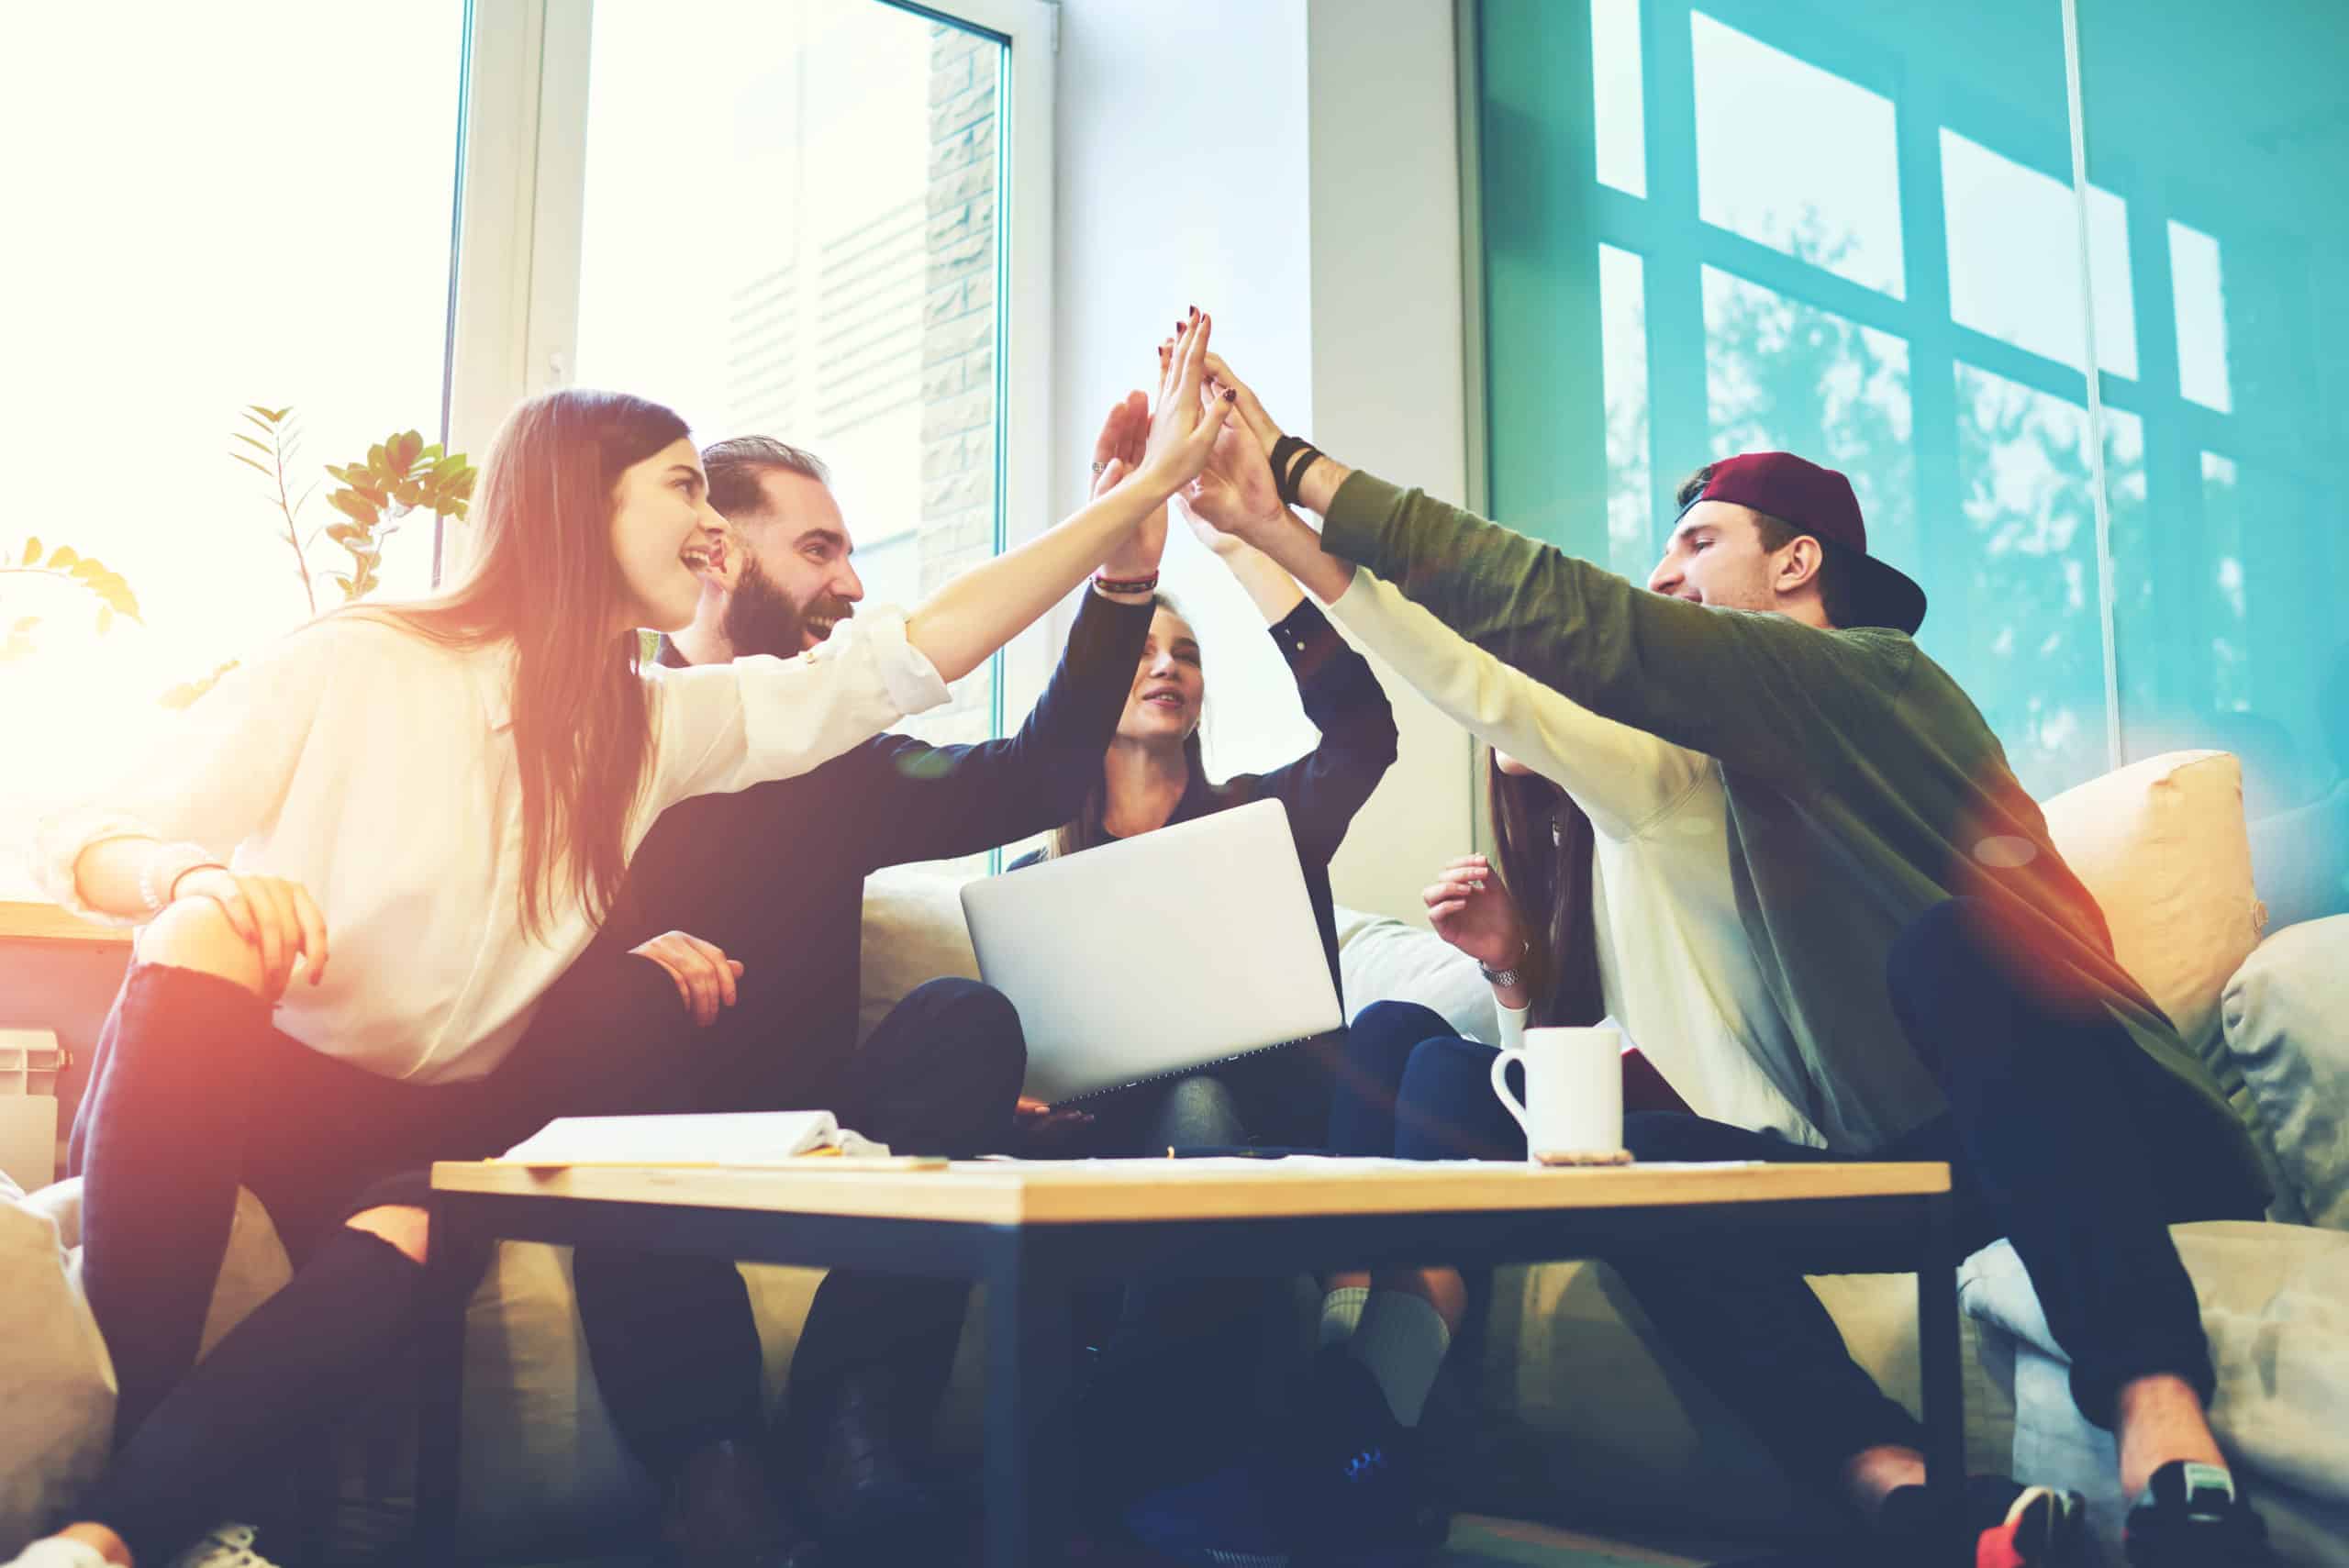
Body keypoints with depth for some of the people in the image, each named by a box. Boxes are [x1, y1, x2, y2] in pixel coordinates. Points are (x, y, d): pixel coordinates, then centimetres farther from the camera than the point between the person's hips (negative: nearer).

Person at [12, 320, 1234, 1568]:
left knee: (405, 1246, -33)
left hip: (432, 1125, 2)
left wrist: (1147, 486, 0)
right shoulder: (350, 668, -9)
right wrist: (203, 878, -31)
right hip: (207, 1095, -2)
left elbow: (913, 656, 1)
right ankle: (134, 1439, -27)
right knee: (209, 937, -34)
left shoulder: (659, 725, 4)